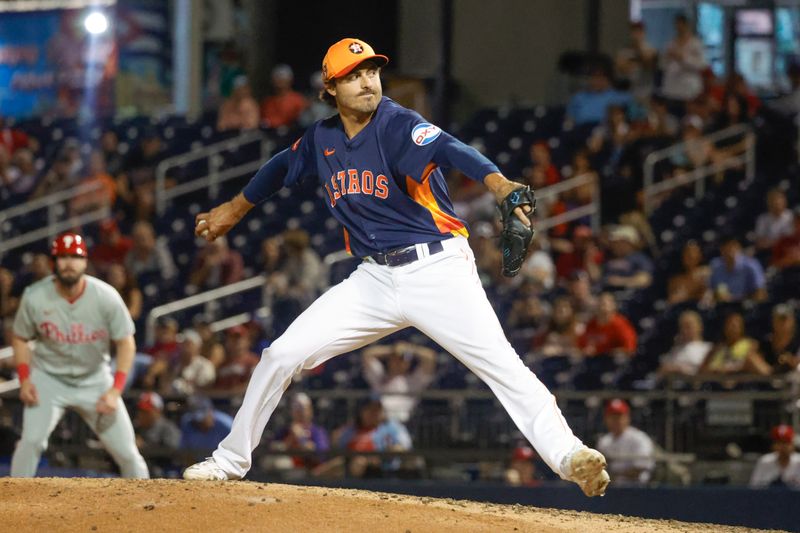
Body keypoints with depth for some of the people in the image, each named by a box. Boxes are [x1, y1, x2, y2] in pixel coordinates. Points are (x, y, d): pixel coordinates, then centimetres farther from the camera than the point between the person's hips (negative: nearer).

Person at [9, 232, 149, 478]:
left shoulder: (106, 297, -18)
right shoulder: (35, 297, -17)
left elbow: (126, 343, -9)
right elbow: (20, 338, 0)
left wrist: (115, 390, -18)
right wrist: (24, 379, -14)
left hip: (94, 379, 1)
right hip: (48, 377, -1)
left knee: (126, 450, -1)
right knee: (32, 439, -21)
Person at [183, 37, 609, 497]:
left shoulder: (399, 126, -13)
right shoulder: (322, 139, 6)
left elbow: (450, 150, -33)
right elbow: (283, 167, 28)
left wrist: (498, 183, -53)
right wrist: (235, 210, 41)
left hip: (437, 270, -6)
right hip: (374, 281, 6)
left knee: (501, 364, -22)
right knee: (282, 356, 2)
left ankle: (569, 457, -27)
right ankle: (231, 462, 17)